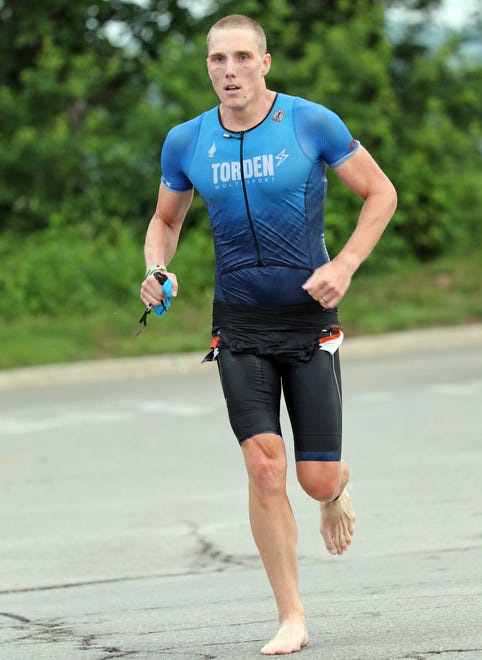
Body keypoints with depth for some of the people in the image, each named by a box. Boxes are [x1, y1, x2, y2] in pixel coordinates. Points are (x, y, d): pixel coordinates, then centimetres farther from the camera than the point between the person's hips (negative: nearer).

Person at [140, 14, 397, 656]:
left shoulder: (312, 123, -6)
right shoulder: (186, 143, 2)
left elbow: (381, 193, 3)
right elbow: (165, 221, 18)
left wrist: (345, 265, -10)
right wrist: (157, 269, -3)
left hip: (309, 321, -1)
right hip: (240, 325, 1)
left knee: (317, 479, -2)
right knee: (264, 465, -13)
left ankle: (339, 487, 39)